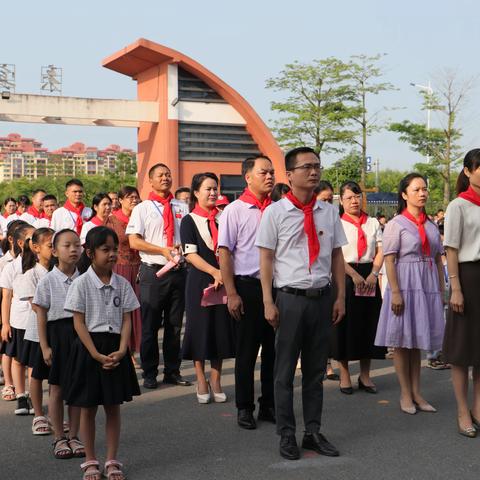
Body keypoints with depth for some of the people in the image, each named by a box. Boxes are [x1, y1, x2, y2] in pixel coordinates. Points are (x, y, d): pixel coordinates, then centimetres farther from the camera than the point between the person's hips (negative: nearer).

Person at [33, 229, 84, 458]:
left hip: (79, 335, 3)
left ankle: (73, 436, 21)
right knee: (56, 389, 6)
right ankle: (59, 438, 18)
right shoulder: (48, 281, -7)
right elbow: (41, 315, -6)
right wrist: (44, 346, -9)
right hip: (57, 334, -2)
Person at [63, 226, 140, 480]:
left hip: (115, 349, 3)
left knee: (113, 407, 8)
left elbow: (126, 320, 2)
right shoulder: (81, 284, -8)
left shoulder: (122, 284, 2)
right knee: (88, 408, 7)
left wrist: (121, 350, -13)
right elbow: (79, 323, -10)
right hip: (88, 347, -3)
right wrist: (96, 354, -17)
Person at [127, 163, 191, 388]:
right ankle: (149, 374, 12)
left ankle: (172, 371, 20)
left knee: (175, 325, 10)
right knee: (150, 326, 2)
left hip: (178, 271, 3)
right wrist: (163, 250, -14)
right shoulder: (143, 209, 2)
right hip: (153, 272, -3)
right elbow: (134, 242, -6)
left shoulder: (182, 208, 11)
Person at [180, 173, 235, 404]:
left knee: (221, 328, 4)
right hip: (200, 281, -2)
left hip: (224, 280, 3)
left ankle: (215, 380, 16)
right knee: (200, 328, 1)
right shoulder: (189, 221, 1)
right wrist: (214, 272, -19)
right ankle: (201, 381, 13)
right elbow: (190, 254, -7)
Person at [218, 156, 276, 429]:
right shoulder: (235, 210, -4)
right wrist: (232, 294, -10)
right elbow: (225, 253, -5)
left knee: (273, 349, 10)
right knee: (247, 351, 5)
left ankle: (269, 405, 23)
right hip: (248, 286, -4)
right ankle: (245, 408, 16)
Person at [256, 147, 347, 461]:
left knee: (317, 369, 12)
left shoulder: (329, 212, 7)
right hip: (290, 297, -3)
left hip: (322, 298, 4)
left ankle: (314, 432, 23)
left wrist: (341, 297, 7)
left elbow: (337, 256, 11)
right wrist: (268, 302, -8)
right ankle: (287, 435, 16)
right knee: (285, 370, 5)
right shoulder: (276, 212, -4)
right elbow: (267, 259, -4)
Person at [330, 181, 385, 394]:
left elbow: (380, 251, 3)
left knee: (368, 323, 6)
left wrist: (373, 274, -11)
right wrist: (355, 275, -17)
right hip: (345, 276, -3)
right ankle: (344, 375, 12)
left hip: (370, 277, 3)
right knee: (345, 325, 1)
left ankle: (365, 375, 17)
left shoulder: (373, 223, 10)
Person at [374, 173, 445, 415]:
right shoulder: (396, 224, -5)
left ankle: (416, 393, 17)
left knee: (417, 340, 11)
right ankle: (405, 394, 11)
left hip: (428, 286, 5)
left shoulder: (431, 226, 12)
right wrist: (395, 292, -17)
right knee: (402, 340, 2)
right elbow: (389, 260, -11)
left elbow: (438, 259, 14)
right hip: (405, 284, -5)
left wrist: (442, 290, 9)